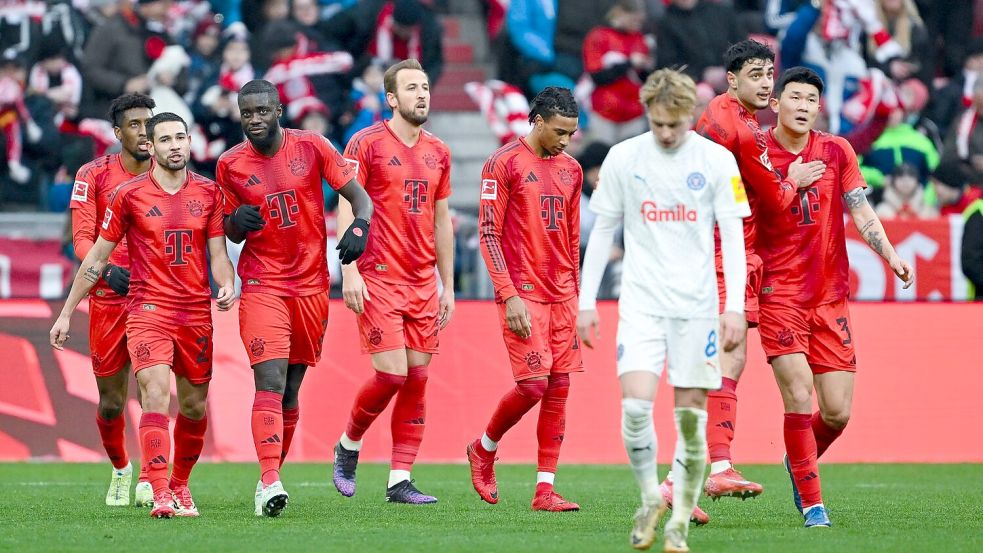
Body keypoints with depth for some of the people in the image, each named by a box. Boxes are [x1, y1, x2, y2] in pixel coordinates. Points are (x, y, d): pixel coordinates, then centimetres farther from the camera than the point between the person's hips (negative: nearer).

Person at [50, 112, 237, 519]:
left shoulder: (208, 192, 6)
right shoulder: (129, 194, 0)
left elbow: (218, 254, 9)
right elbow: (97, 257, 7)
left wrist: (226, 285, -13)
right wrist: (66, 313, 8)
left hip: (197, 313, 3)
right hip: (148, 309, -3)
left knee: (194, 406, 10)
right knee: (156, 393, -21)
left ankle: (180, 485, 32)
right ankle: (160, 496, -28)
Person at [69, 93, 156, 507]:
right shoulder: (94, 175, 0)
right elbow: (82, 237, -6)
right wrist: (107, 270, -24)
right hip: (108, 298, 0)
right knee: (111, 403, 8)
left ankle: (149, 478, -10)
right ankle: (120, 468, 34)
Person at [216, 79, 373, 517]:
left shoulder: (311, 147, -1)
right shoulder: (231, 165, 2)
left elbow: (358, 195, 2)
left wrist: (359, 226, -19)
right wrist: (237, 221, -10)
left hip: (311, 286, 1)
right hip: (262, 287, -1)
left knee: (291, 390, 8)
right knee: (270, 382, -18)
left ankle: (269, 481, 21)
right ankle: (270, 483, -27)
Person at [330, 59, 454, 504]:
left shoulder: (438, 152, 13)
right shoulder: (366, 143, -4)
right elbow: (346, 208, -6)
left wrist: (448, 285, 16)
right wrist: (349, 272, -14)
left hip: (423, 283, 6)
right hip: (379, 281, -6)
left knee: (417, 380, 1)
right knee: (391, 374, -12)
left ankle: (400, 481, 4)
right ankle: (348, 446, 14)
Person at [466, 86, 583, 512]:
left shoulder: (570, 169, 13)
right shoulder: (504, 164, -6)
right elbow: (488, 234, -9)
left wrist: (574, 293, 15)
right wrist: (510, 296, -14)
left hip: (562, 296, 6)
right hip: (523, 294, -6)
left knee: (559, 388, 1)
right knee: (533, 385, -12)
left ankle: (545, 490, 3)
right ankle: (483, 449, 16)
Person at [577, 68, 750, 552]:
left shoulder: (717, 161, -1)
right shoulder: (622, 158, 3)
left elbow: (733, 237, 0)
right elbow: (602, 231, 9)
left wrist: (735, 307, -8)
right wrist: (586, 301, 5)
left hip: (697, 305, 0)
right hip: (641, 302, 1)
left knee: (691, 413, -1)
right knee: (635, 404, -14)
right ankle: (650, 499, 7)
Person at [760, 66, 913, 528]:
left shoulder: (836, 151, 6)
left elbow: (860, 212, 3)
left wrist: (890, 254, -10)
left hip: (830, 296, 3)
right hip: (780, 294, -3)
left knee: (837, 412, 1)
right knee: (799, 397, -15)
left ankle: (798, 462, 33)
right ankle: (811, 503, -4)